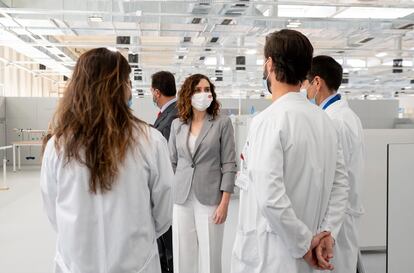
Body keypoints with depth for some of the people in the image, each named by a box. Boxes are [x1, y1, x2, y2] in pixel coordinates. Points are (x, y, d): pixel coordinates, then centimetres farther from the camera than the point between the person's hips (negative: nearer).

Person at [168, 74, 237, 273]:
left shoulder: (222, 123, -3)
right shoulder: (177, 124, 7)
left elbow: (229, 165, -5)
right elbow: (172, 163, 11)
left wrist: (224, 203, -10)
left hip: (210, 199, -3)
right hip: (181, 200, 3)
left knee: (209, 256, 4)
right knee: (183, 256, 9)